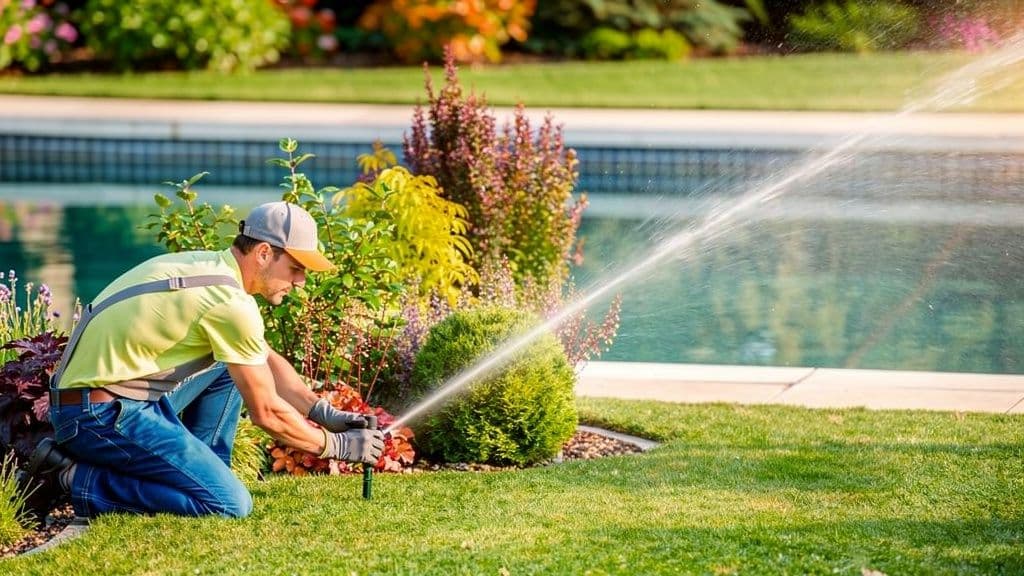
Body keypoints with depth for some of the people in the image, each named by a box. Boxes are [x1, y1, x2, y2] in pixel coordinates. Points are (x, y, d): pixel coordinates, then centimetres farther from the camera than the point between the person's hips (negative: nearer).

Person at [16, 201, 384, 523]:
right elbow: (266, 412, -10)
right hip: (103, 415, -10)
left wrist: (322, 412, 17)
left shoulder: (208, 267, 12)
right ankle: (74, 480, -10)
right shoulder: (232, 304, -17)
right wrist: (335, 445, 2)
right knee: (231, 504, -16)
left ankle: (195, 472, 16)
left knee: (231, 364, 21)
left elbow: (267, 360, 25)